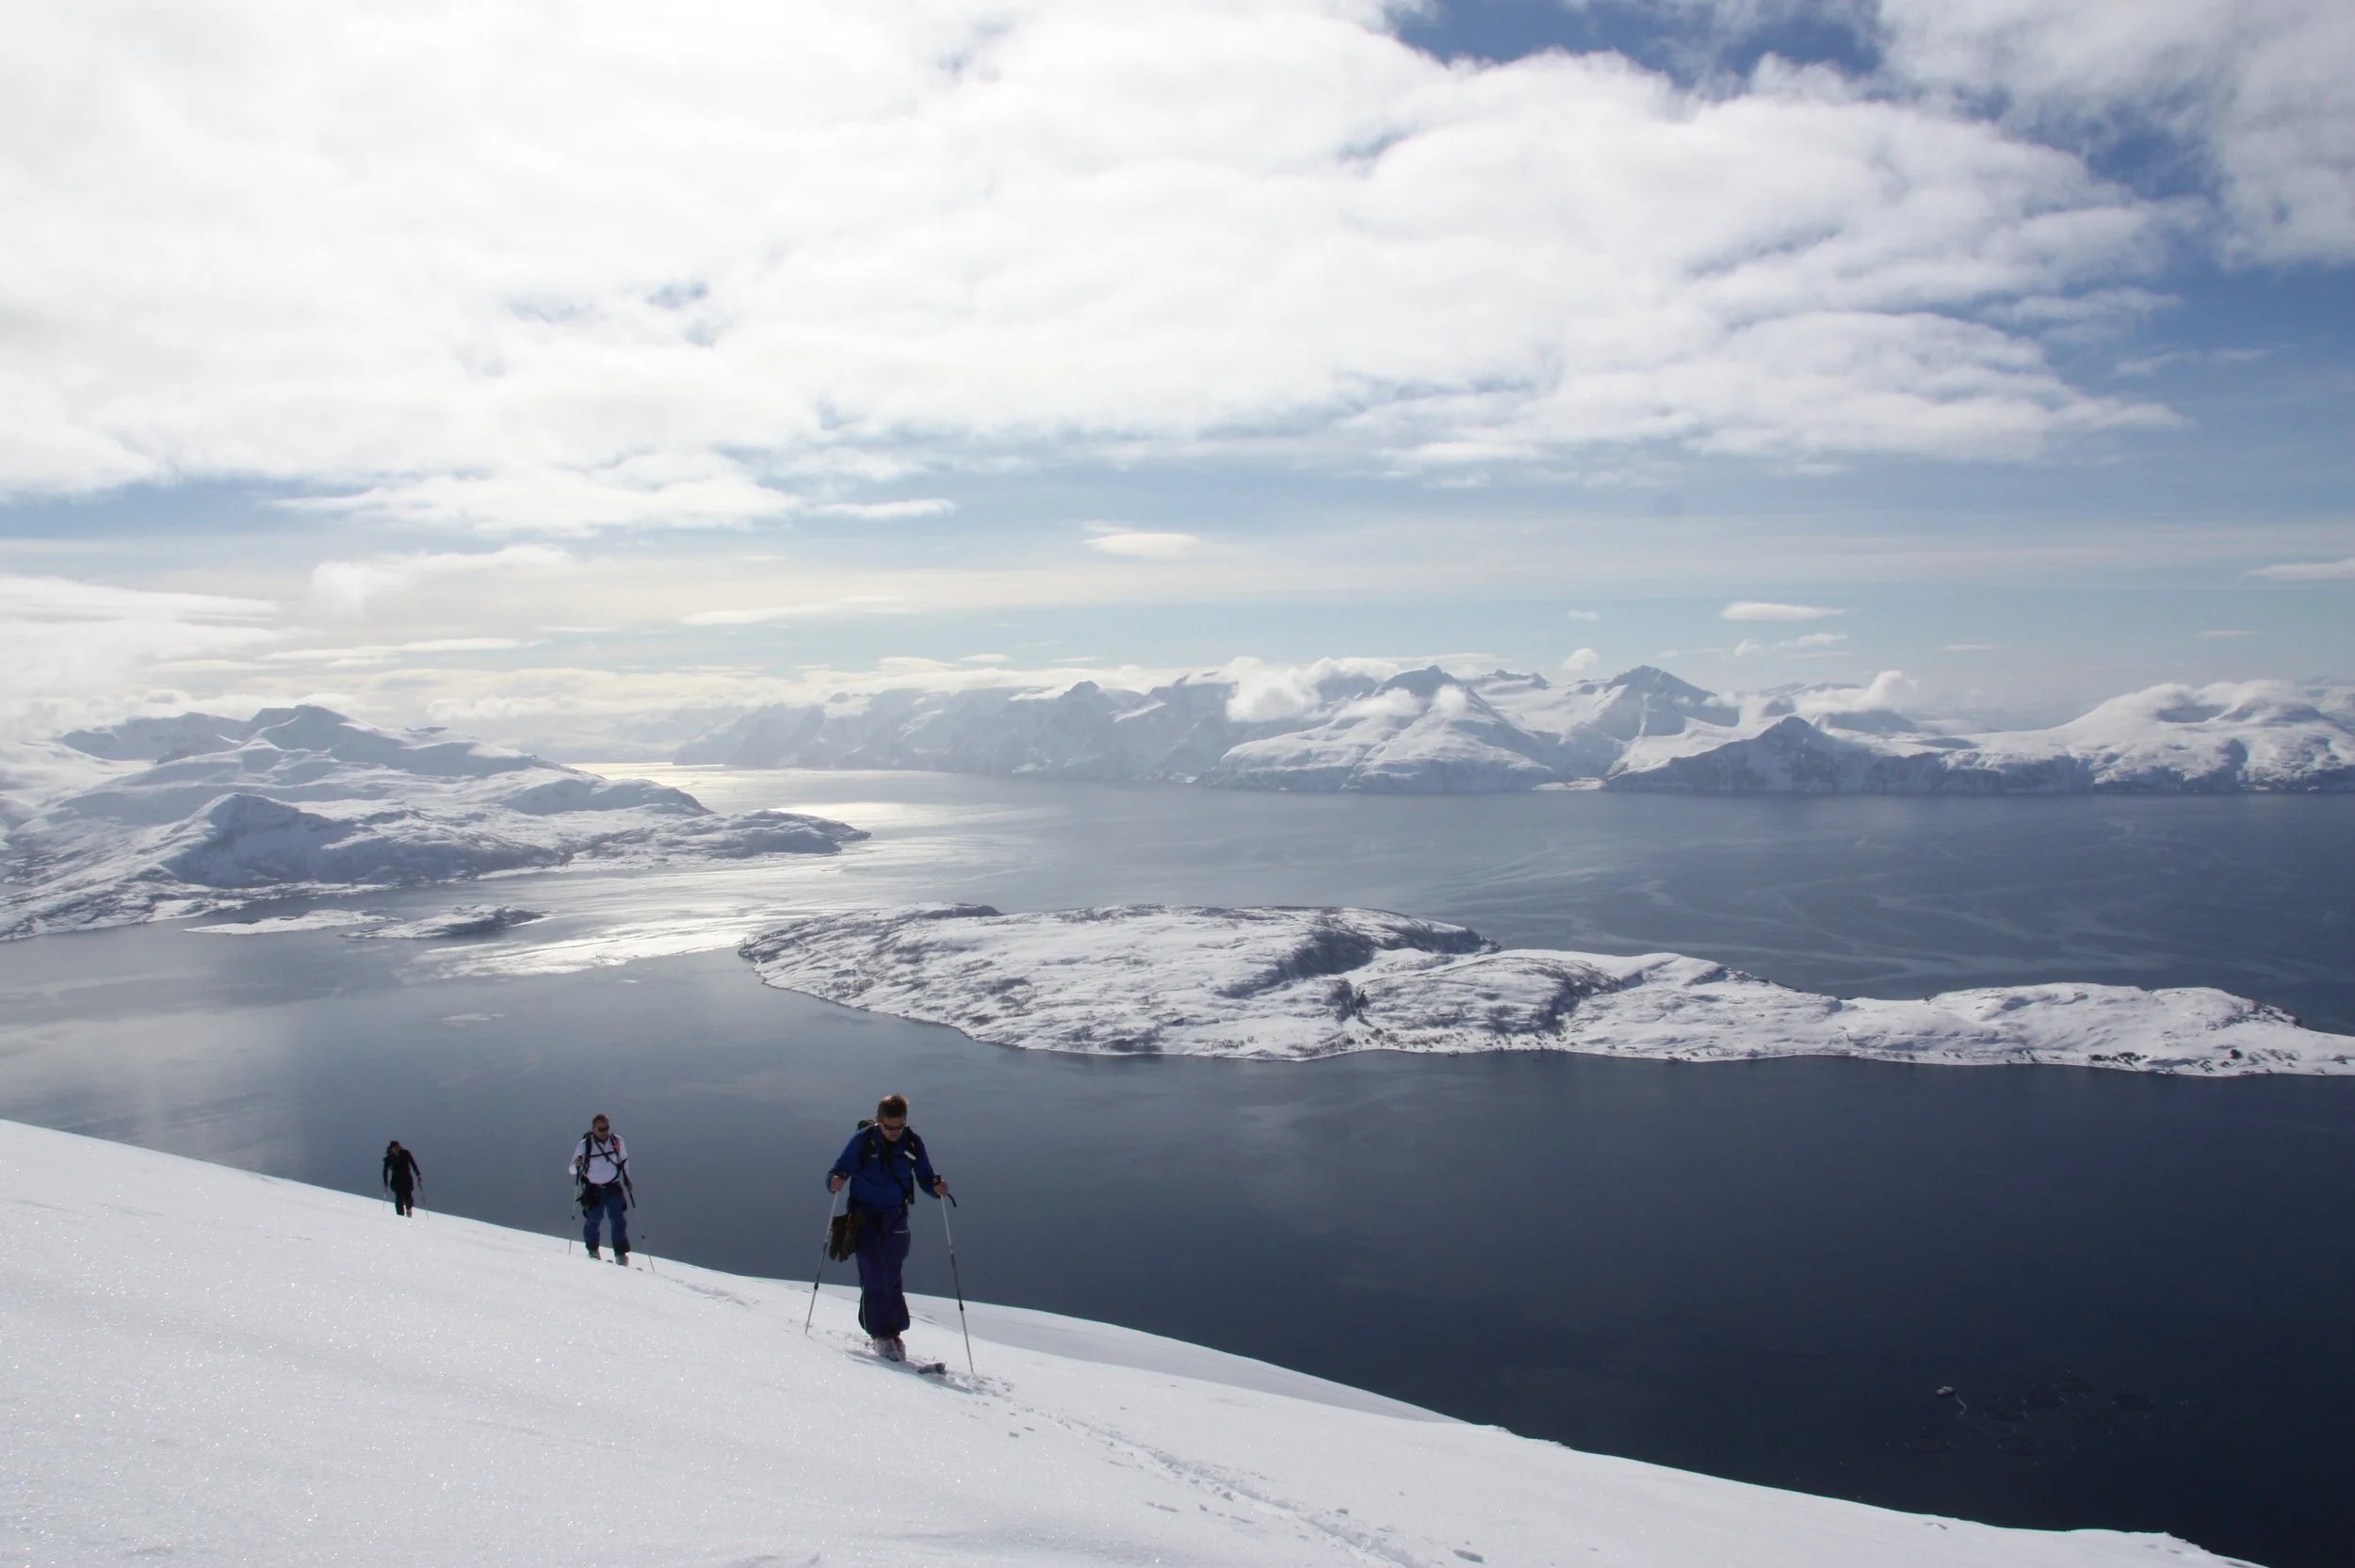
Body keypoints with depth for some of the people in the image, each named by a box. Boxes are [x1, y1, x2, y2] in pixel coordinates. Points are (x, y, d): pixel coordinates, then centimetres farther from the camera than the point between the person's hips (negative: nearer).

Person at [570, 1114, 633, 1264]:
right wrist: (577, 1165, -29)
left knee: (619, 1221, -4)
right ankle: (593, 1251, 25)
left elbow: (623, 1160, 15)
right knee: (593, 1221, 3)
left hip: (614, 1188, 1)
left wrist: (627, 1180, 17)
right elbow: (572, 1170, -7)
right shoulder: (584, 1145, -10)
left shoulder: (617, 1141, -3)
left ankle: (621, 1254, 4)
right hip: (593, 1190, -1)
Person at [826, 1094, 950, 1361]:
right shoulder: (862, 1141, -13)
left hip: (896, 1219, 2)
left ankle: (894, 1332, 18)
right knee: (874, 1277, -10)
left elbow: (925, 1178, 1)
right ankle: (881, 1333, -3)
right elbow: (837, 1172, -10)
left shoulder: (912, 1142, -6)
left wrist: (936, 1186, -20)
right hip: (865, 1217, -2)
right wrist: (834, 1182, -32)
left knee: (892, 1278, 8)